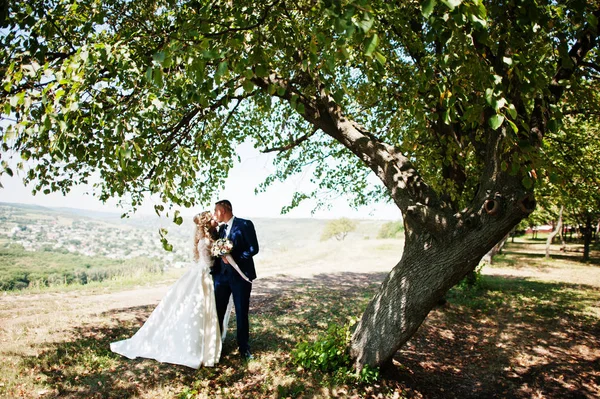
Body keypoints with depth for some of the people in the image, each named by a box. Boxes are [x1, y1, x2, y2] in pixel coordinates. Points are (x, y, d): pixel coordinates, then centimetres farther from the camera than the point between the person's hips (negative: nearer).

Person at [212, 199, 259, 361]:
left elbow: (254, 248, -14)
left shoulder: (245, 224, -8)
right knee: (218, 312, 6)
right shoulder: (221, 228, 14)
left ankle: (244, 349, 20)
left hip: (240, 275, -5)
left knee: (242, 313, 5)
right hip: (222, 275, 6)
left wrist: (233, 257, -21)